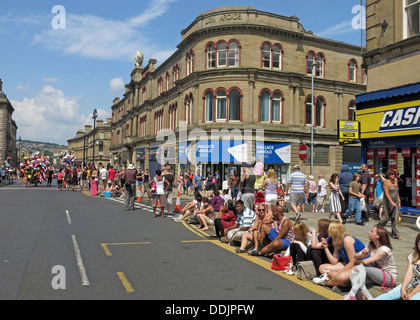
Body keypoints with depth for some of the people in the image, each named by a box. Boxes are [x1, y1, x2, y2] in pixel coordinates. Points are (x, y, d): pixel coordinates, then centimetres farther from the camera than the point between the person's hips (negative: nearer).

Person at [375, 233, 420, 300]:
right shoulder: (413, 256, 8)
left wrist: (412, 293, -18)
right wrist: (403, 289, -16)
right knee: (391, 294, -17)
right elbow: (409, 274, -1)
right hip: (413, 284, 4)